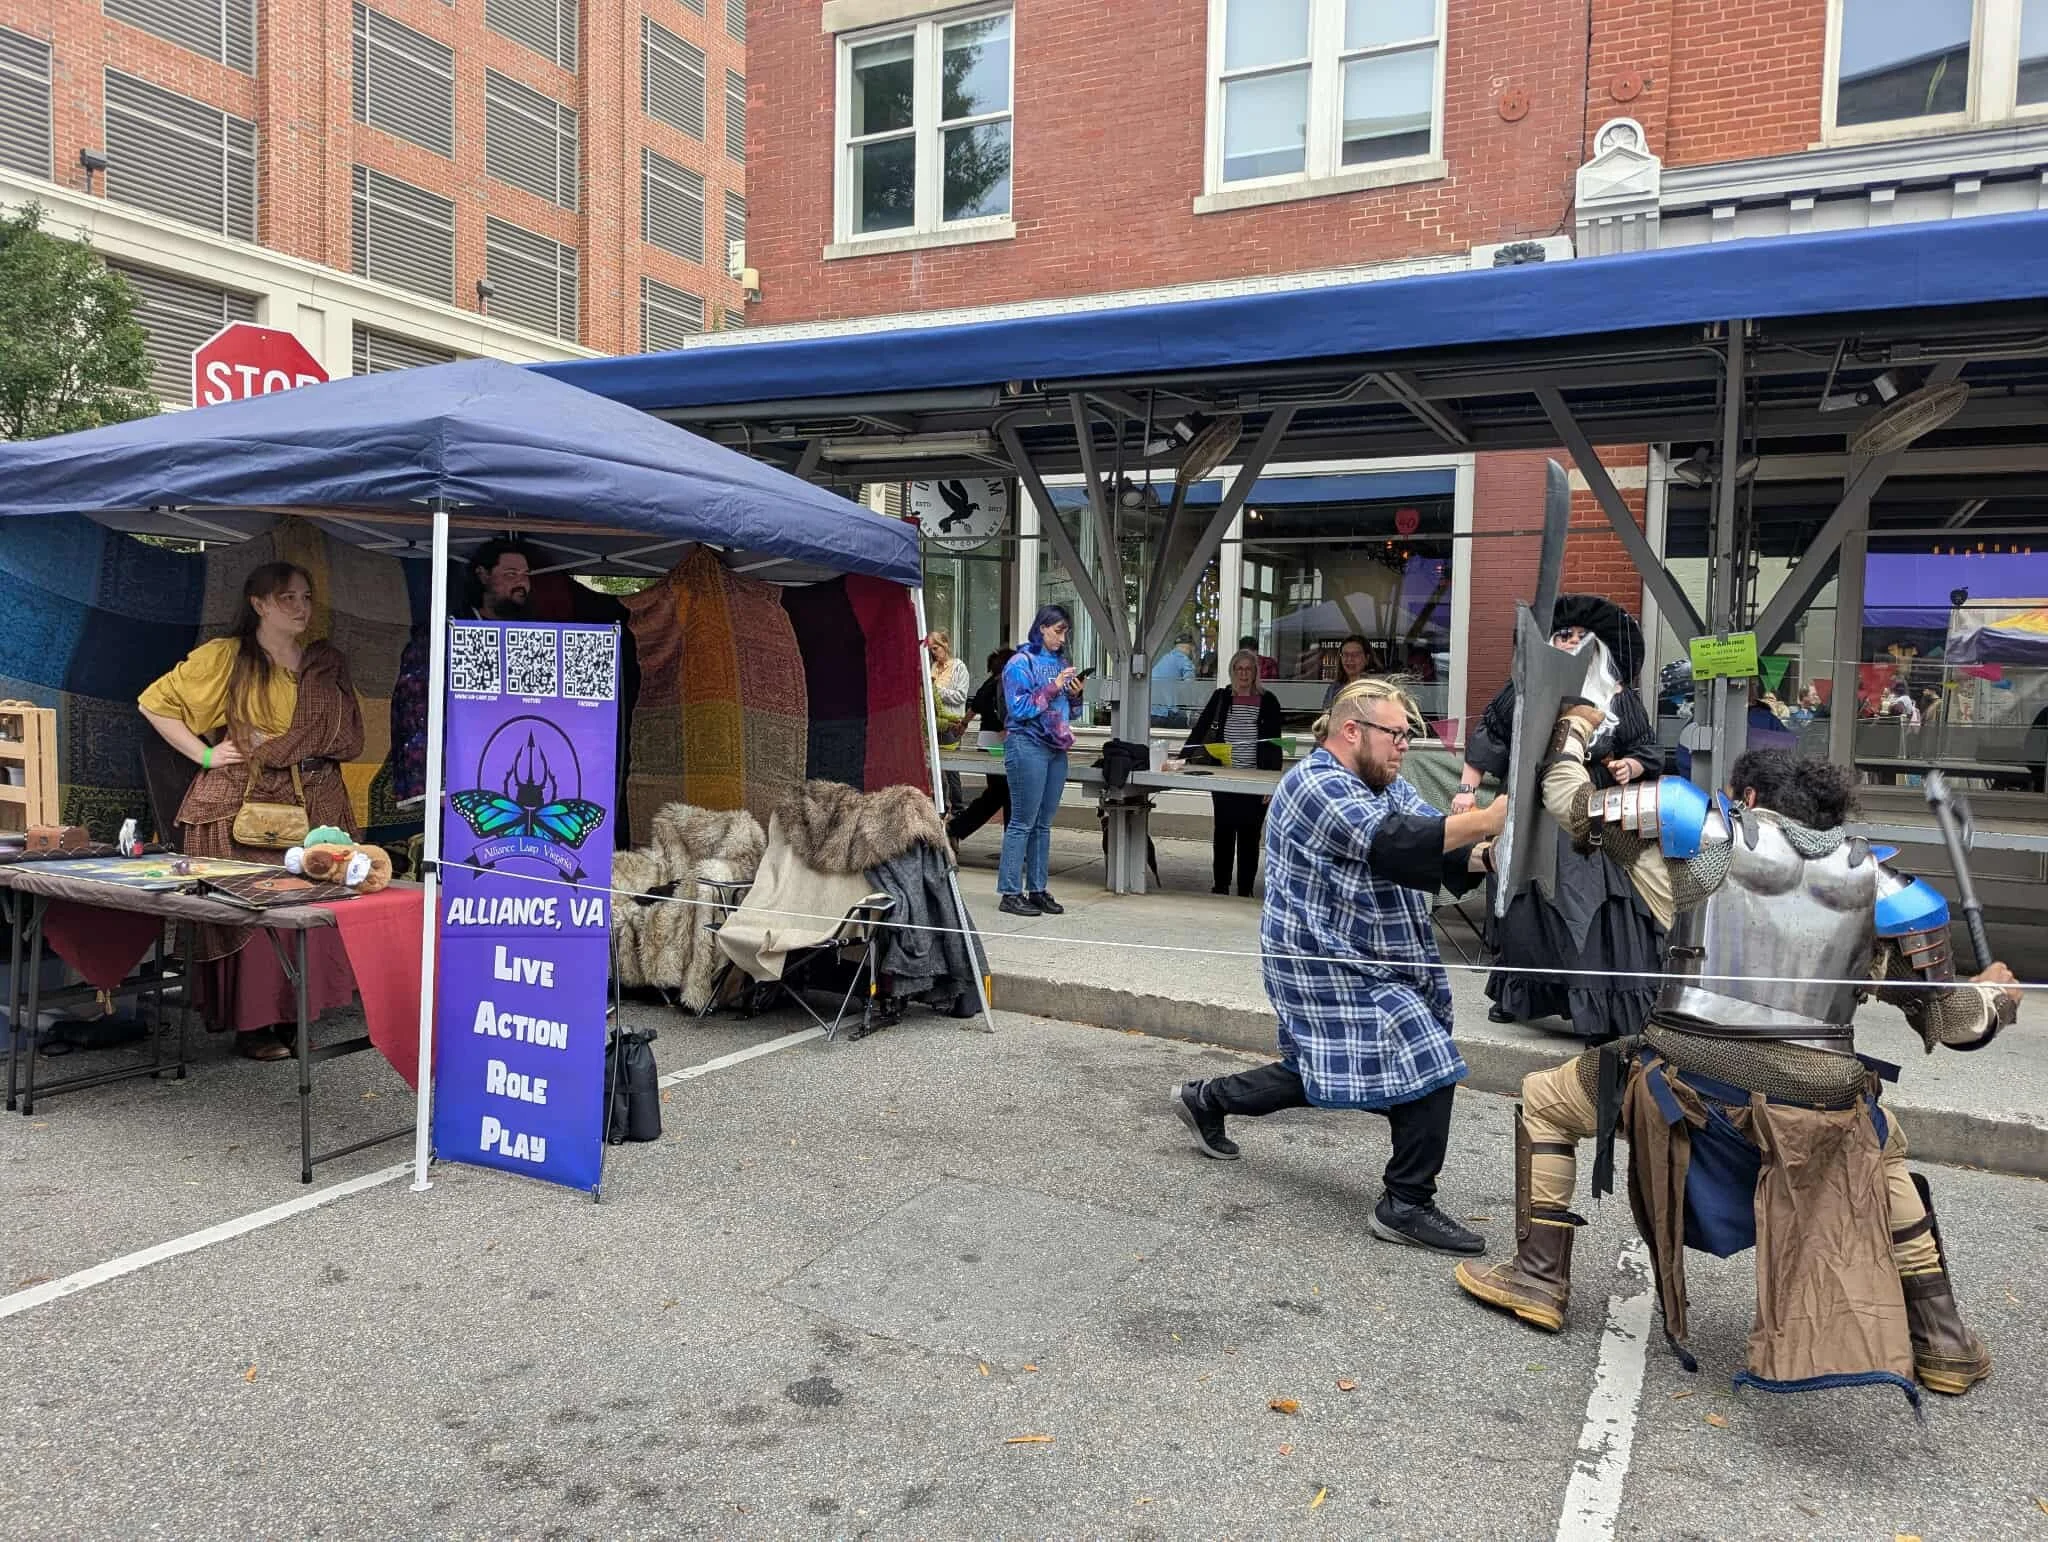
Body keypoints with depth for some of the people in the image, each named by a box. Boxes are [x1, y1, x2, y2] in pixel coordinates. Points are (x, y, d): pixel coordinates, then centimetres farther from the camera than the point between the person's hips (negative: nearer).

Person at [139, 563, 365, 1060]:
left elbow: (350, 737, 16)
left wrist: (280, 745, 3)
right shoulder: (226, 656, 0)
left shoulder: (328, 662, 12)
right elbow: (154, 702, 3)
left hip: (317, 804, 4)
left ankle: (295, 1015, 11)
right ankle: (250, 1024, 4)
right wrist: (205, 755, -3)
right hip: (244, 805, -4)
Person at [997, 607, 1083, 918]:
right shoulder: (1021, 662, -5)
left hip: (1056, 748, 7)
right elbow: (1019, 708, -12)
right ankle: (1010, 893, -1)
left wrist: (1074, 694, 1)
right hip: (1027, 746, -7)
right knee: (1022, 822, -5)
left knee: (1043, 823, 9)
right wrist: (1053, 687, -15)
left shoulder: (1059, 662, 15)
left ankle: (1038, 889, 15)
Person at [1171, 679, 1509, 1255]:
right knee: (1424, 1063, -12)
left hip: (1373, 965, 10)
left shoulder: (1387, 786, 11)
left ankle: (1207, 1100, 36)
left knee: (1327, 1072, 20)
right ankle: (1407, 1206, 0)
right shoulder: (1317, 786, -18)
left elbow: (1444, 855, -1)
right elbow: (1391, 843, -32)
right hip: (1336, 969, -10)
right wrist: (1485, 820, -36)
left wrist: (1486, 853, -22)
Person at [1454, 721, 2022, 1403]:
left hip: (1691, 1079, -4)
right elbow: (1950, 1020, 13)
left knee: (1543, 1101, 20)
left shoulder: (1708, 834, 4)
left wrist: (1573, 726, 29)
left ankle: (1539, 1278, 20)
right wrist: (1994, 995, 37)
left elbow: (1569, 804, 9)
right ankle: (1941, 1340, 38)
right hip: (1820, 1097, 4)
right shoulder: (1876, 882, 12)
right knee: (1884, 1151, 39)